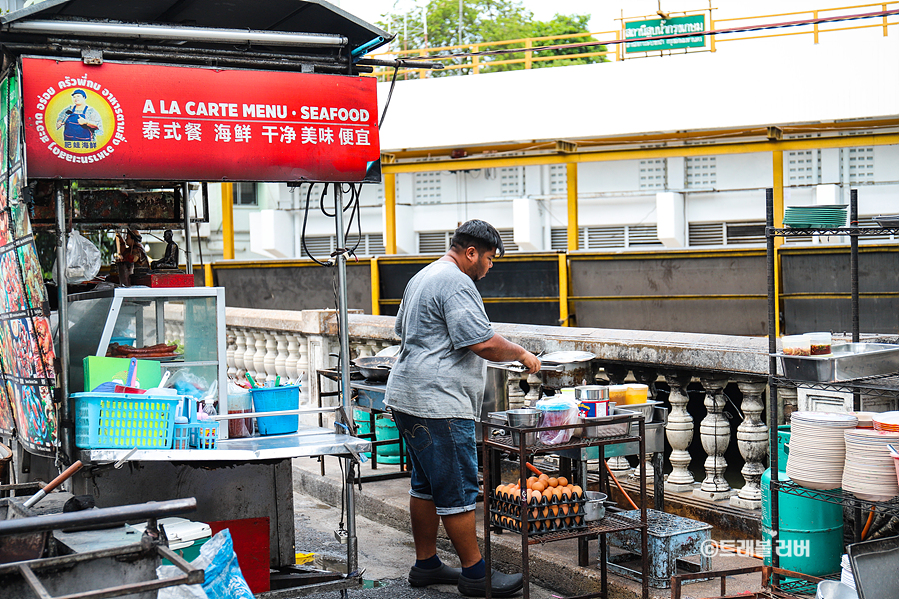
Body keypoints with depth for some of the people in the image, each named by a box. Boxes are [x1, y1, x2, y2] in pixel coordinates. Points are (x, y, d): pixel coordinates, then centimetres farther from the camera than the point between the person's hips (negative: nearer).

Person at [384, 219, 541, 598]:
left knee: (426, 485, 16)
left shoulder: (422, 278, 19)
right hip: (439, 404, -11)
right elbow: (483, 343, -20)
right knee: (458, 491, -4)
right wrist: (522, 354, -5)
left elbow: (403, 330, 30)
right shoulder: (456, 284, -15)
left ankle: (425, 565, 24)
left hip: (406, 397, 11)